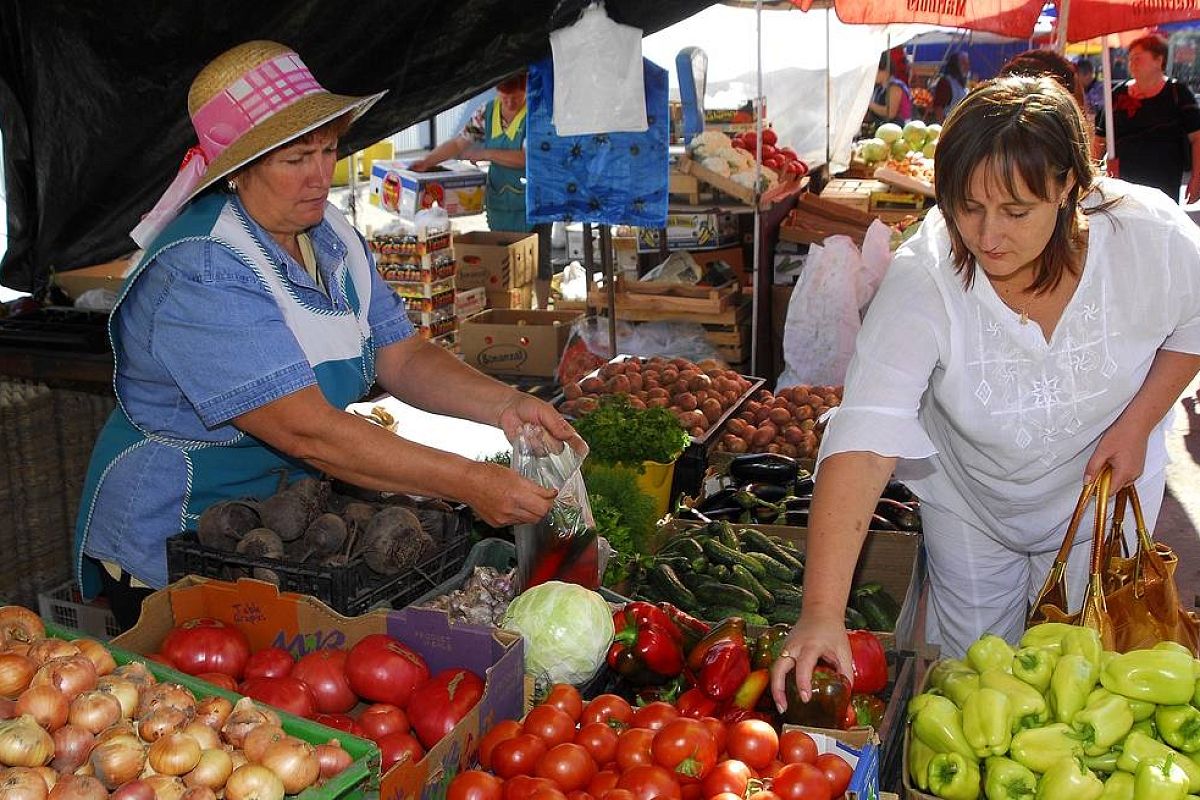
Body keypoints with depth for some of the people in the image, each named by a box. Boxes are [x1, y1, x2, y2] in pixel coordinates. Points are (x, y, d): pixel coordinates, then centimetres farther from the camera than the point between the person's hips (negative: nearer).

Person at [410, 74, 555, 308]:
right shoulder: (487, 112, 2)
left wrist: (484, 154, -17)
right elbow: (459, 142, 6)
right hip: (500, 199, 5)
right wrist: (426, 162, -4)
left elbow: (526, 158, -23)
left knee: (539, 258, 6)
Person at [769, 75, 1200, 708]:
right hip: (968, 497, -1)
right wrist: (822, 610, -50)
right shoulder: (922, 279, -34)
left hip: (1100, 489, 1)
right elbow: (864, 440, -42)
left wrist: (1139, 421, -16)